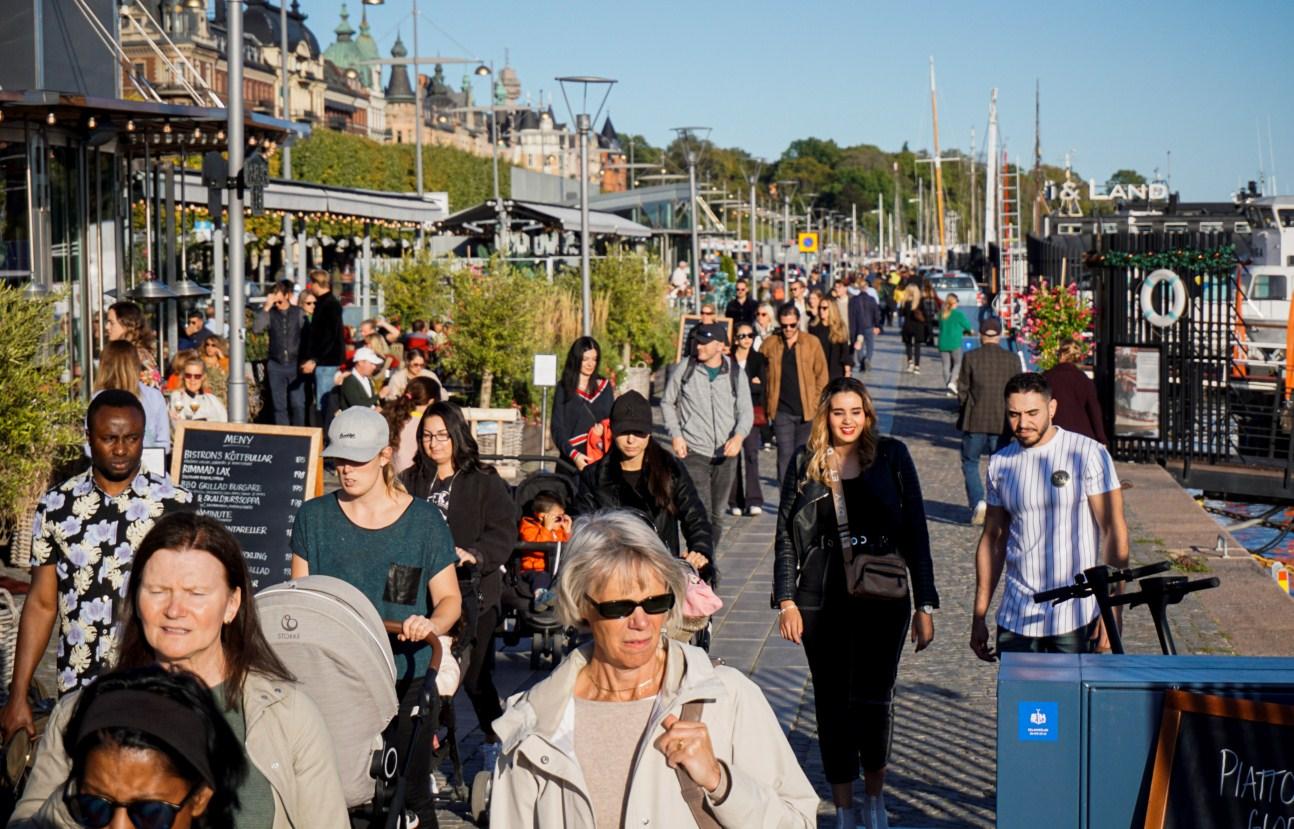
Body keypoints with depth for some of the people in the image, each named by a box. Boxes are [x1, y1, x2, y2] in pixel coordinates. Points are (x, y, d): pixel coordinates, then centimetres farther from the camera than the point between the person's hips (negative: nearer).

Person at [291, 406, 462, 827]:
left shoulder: (423, 520, 1)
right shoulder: (313, 516, 7)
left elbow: (449, 598, 2)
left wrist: (431, 625, -20)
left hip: (405, 677, -2)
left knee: (408, 791, -1)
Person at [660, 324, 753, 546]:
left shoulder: (735, 373, 1)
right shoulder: (685, 369, -3)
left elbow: (746, 411, 0)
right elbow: (667, 403, 8)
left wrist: (739, 436, -19)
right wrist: (675, 435, -5)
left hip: (726, 454, 3)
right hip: (693, 452, -3)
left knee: (717, 513, 13)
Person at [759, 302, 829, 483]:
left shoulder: (812, 343, 0)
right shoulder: (770, 344, 2)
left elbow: (821, 374, 4)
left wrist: (817, 404, -2)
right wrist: (767, 402, 4)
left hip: (807, 410, 0)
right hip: (782, 411, 0)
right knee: (785, 455, -2)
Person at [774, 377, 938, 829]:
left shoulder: (891, 457, 1)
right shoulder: (806, 464, 4)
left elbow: (914, 531, 2)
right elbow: (785, 536, 6)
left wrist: (925, 605, 0)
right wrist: (786, 601, -2)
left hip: (882, 599, -1)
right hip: (821, 601, 1)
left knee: (874, 699, -9)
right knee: (833, 704, 6)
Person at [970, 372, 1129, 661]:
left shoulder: (1089, 455, -5)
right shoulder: (1000, 464, 9)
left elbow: (1114, 532, -6)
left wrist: (1112, 610, -12)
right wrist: (978, 617, 13)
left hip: (1076, 618, -4)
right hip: (1016, 619, 4)